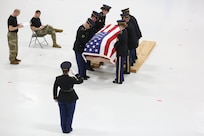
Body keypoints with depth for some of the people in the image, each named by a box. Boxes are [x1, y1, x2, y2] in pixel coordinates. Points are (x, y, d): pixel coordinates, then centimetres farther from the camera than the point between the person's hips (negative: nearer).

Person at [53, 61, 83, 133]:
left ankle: (63, 129, 33)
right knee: (69, 114, 16)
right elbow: (80, 81, -9)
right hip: (71, 98, -3)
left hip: (61, 98, 3)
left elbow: (55, 88, -3)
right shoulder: (71, 79, -26)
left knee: (63, 114, 20)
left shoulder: (58, 79, -16)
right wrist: (78, 76, 11)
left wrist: (55, 97, 13)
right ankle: (68, 129, 27)